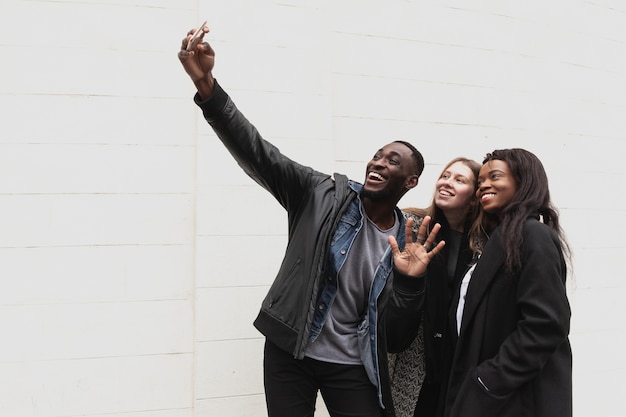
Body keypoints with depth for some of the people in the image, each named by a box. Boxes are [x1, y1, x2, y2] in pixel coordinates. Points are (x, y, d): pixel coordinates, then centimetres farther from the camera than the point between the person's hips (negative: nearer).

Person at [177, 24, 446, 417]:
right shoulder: (323, 194, -7)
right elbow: (258, 154, -20)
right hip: (288, 353, -1)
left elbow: (397, 338, -4)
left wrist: (410, 281, -22)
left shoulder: (410, 243, -4)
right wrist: (206, 84, -31)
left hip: (352, 366, 1)